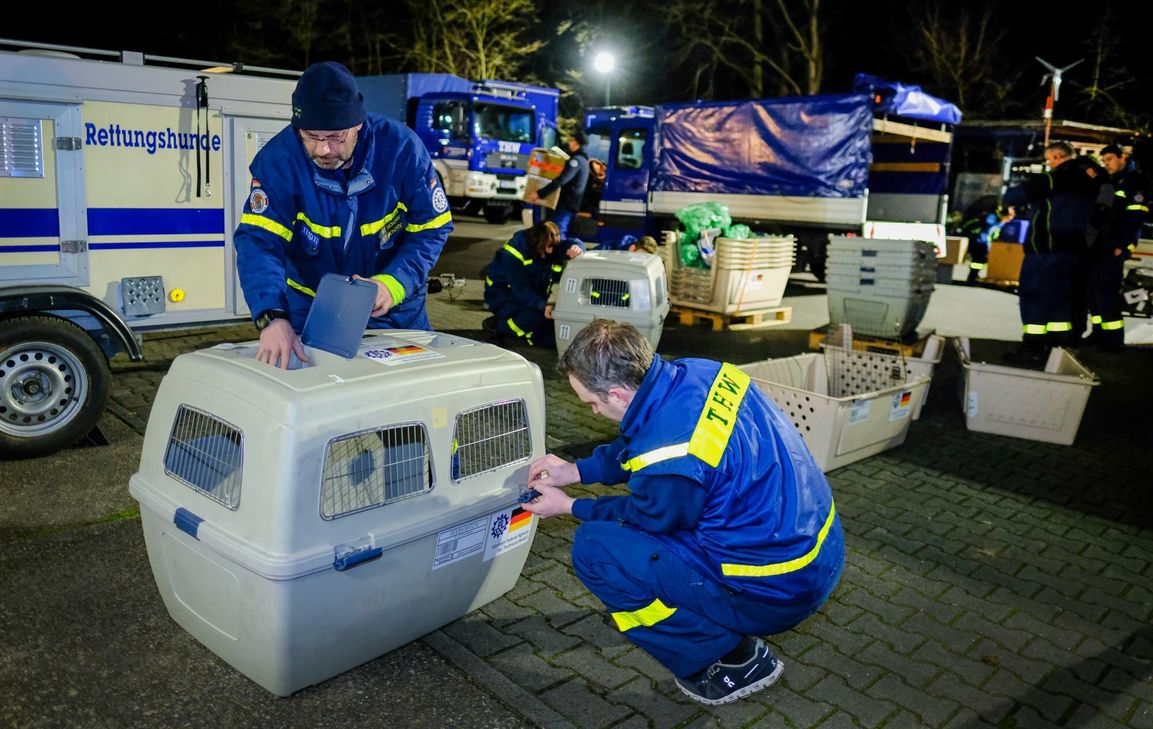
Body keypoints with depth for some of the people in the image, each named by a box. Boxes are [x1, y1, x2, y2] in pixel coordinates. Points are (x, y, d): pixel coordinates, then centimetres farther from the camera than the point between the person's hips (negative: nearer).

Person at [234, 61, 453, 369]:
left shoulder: (401, 147, -21)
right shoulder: (279, 158, -23)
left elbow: (432, 229, -15)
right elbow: (259, 240, -29)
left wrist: (393, 284, -31)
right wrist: (272, 317, -46)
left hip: (394, 306, 1)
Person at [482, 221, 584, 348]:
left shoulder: (547, 248, -10)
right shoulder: (512, 256, -29)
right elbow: (520, 289, -34)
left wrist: (575, 247, -41)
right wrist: (542, 306, -45)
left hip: (531, 297, 7)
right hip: (502, 297, -7)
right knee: (534, 315, -35)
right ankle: (496, 325, -12)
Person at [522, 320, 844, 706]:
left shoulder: (669, 458, -29)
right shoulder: (699, 371, -5)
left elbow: (647, 517, -6)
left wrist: (569, 507, 8)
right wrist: (576, 470, 15)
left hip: (780, 591, -9)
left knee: (594, 547, -8)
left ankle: (732, 658, 3)